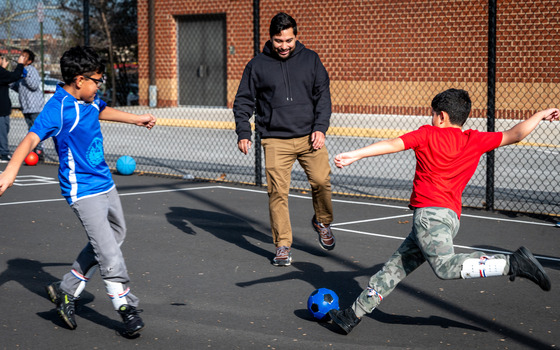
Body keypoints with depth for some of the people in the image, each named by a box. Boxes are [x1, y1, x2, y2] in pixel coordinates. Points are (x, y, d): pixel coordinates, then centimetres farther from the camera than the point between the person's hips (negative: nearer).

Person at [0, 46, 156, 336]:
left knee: (116, 234, 20)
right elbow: (32, 138, -31)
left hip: (105, 183, 10)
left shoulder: (90, 100, 6)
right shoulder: (58, 108, -20)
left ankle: (66, 292, 26)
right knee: (108, 251, -12)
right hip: (82, 190, -10)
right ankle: (126, 307, 0)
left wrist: (136, 119, 41)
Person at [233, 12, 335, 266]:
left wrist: (320, 127, -3)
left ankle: (322, 222, 19)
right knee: (277, 192, -7)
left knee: (321, 180, -10)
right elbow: (243, 101, 9)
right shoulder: (257, 65, 5)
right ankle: (283, 245, 4)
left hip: (309, 136, 1)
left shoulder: (310, 59, 8)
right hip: (275, 139, -1)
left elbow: (323, 95, 8)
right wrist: (243, 133, -2)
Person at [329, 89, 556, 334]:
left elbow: (393, 145, -5)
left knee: (446, 267, -23)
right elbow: (514, 135, 18)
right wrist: (540, 115, 33)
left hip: (429, 211, -8)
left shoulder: (428, 134, 4)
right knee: (397, 266, 11)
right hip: (451, 216, 8)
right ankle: (355, 313, 14)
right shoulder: (476, 140, 15)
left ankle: (513, 263, -26)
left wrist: (355, 155, -5)